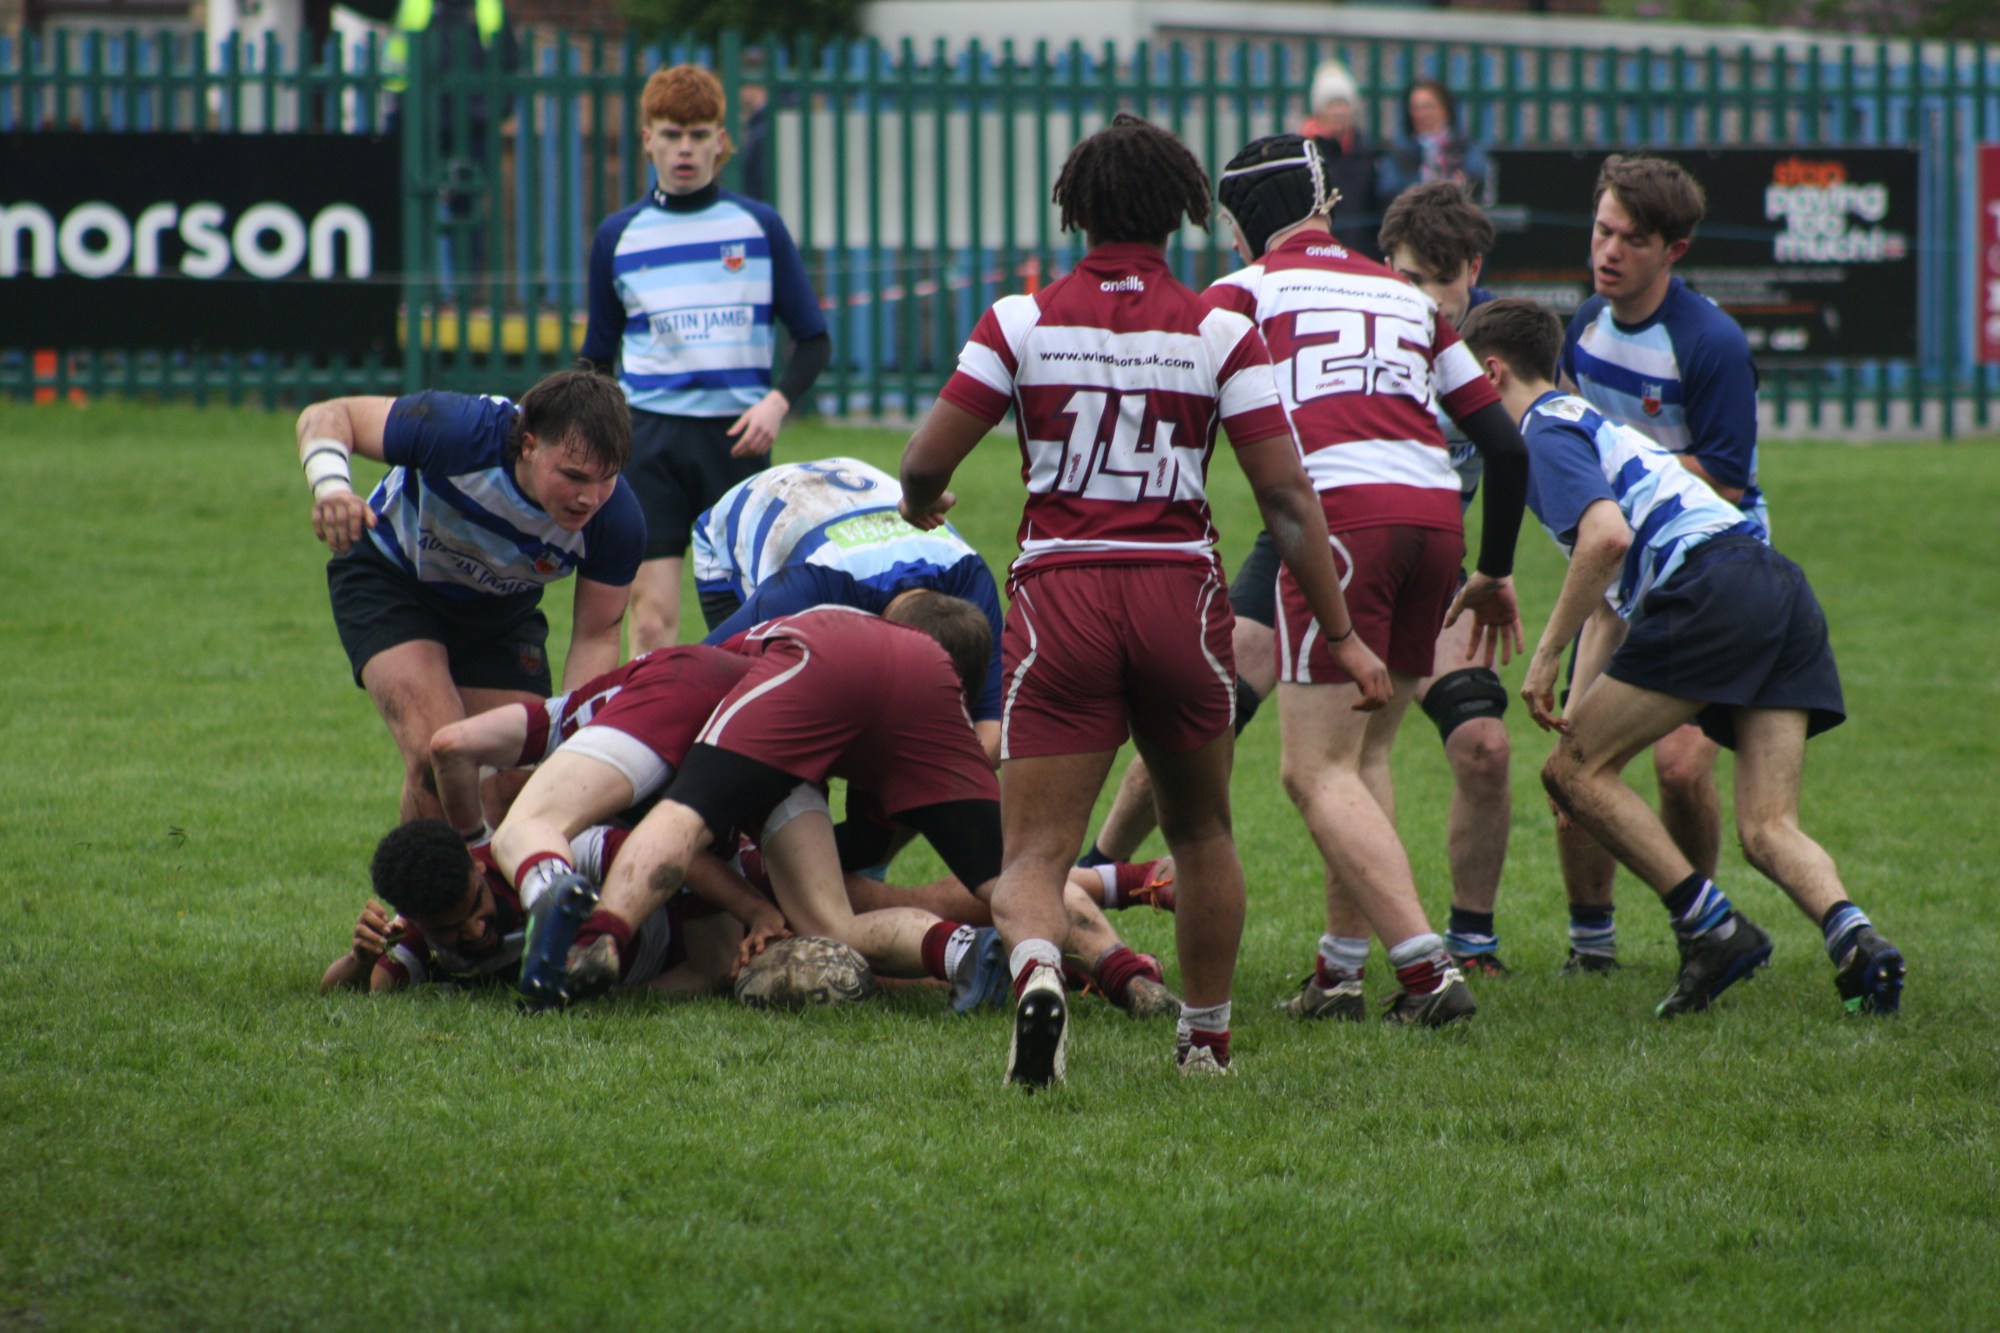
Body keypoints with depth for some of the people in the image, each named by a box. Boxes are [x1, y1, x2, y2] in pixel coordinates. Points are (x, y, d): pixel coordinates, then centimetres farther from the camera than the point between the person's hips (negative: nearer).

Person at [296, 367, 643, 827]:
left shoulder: (618, 520, -27)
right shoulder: (463, 431, -37)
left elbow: (595, 637, -16)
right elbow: (328, 416, -26)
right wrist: (330, 485, -48)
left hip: (502, 614, 4)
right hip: (392, 578, -4)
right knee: (437, 754, -24)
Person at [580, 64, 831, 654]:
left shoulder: (759, 226, 5)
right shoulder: (619, 235, 8)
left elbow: (814, 341, 9)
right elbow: (597, 358, 16)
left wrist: (778, 402, -9)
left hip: (737, 436, 0)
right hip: (649, 436, 0)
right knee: (652, 618, -8)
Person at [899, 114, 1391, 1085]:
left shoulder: (1022, 322, 0)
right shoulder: (1219, 333, 1)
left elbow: (925, 464, -1)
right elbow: (1285, 495, -2)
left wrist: (920, 505, 24)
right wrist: (1342, 635, 4)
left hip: (1058, 597, -1)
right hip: (1180, 597, 1)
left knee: (1032, 857, -2)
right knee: (1201, 832, 24)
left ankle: (1037, 968, -34)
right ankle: (1206, 1040, 30)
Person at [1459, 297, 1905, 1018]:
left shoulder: (1547, 429, 3)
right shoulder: (1592, 423, 33)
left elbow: (1606, 535, -14)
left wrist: (1547, 656, -9)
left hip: (1711, 590, -9)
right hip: (1782, 588, 9)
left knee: (1575, 771, -1)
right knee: (1767, 829, 1)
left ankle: (1712, 926, -8)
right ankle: (1852, 936, -26)